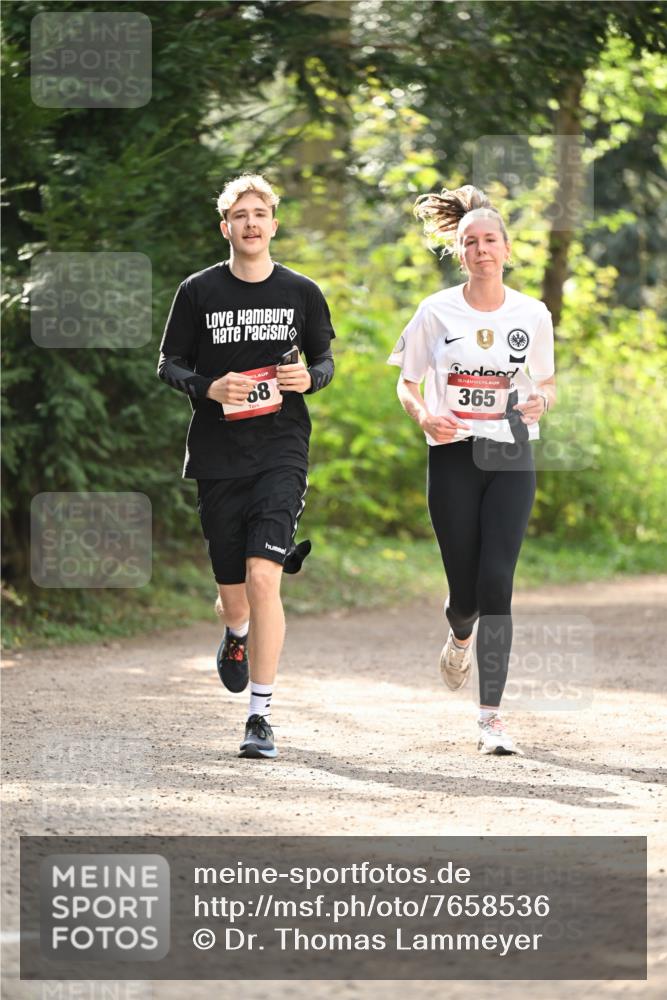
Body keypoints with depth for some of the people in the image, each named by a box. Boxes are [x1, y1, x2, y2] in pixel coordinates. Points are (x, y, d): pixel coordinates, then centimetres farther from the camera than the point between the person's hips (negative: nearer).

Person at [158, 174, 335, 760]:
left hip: (282, 452, -1)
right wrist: (209, 387, -12)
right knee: (233, 594, 7)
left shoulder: (301, 293, 4)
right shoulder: (199, 292, 3)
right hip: (217, 456, 1)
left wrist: (309, 377, -8)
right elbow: (168, 364, 8)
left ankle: (261, 716, -13)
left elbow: (325, 358, 16)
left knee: (263, 576, -18)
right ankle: (236, 636, 48)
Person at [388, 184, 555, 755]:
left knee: (497, 583, -11)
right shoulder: (437, 312, 1)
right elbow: (406, 384, 7)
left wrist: (540, 401, -8)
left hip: (512, 457, 0)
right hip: (454, 457, 0)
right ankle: (461, 637, 44)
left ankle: (491, 716, -10)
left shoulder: (533, 315, 4)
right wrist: (423, 415, -14)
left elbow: (548, 382, 16)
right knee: (465, 586, 4)